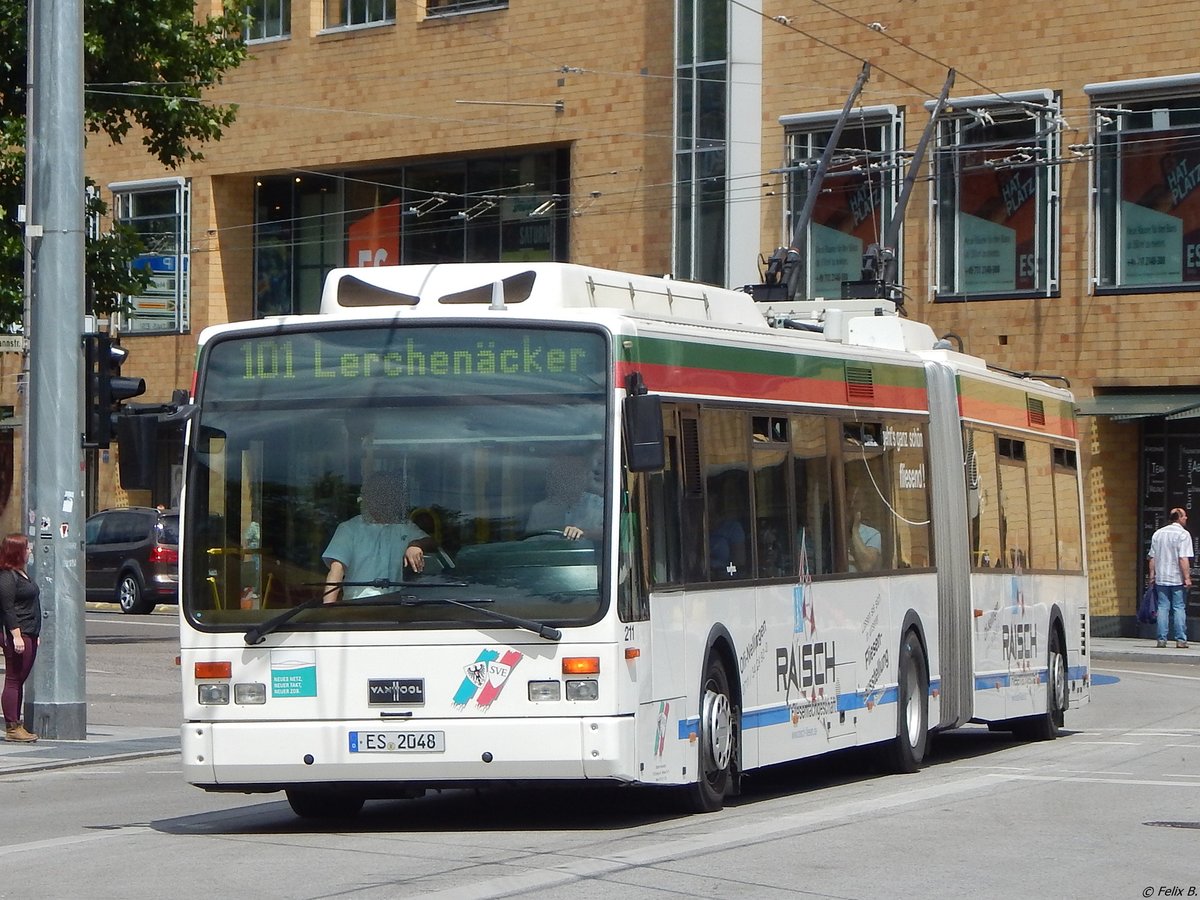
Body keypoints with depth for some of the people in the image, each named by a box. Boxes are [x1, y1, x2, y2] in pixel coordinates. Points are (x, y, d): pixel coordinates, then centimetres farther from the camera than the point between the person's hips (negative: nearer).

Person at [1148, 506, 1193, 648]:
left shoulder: (1158, 533, 9)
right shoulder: (1183, 534, -9)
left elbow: (1152, 558, 9)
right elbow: (1183, 559, -15)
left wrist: (1152, 576, 15)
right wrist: (1187, 577, -12)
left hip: (1161, 578, 4)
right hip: (1177, 578, -4)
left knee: (1162, 608, 6)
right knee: (1179, 608, 1)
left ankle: (1162, 639, 4)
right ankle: (1181, 639, 0)